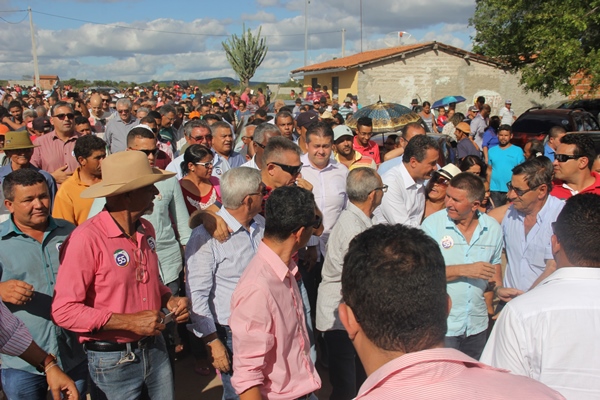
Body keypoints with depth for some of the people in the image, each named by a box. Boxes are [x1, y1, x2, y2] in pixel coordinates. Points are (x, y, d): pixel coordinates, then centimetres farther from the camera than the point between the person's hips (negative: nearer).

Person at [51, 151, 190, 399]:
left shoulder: (146, 230, 2)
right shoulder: (86, 239, -20)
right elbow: (63, 310, -21)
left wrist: (169, 300, -2)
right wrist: (130, 322, -23)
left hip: (155, 349, 6)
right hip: (113, 360, -6)